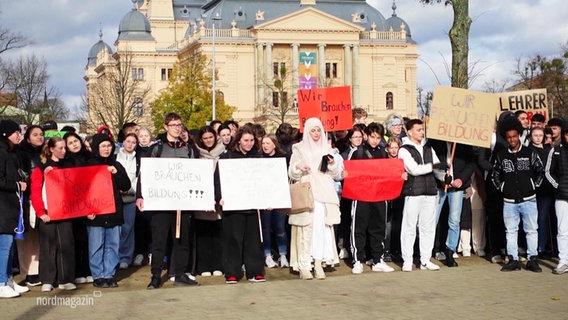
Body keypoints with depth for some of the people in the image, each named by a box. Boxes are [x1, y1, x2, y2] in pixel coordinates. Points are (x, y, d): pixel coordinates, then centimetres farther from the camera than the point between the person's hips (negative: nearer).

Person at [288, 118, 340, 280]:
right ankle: (304, 266, -7)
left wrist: (332, 164, -4)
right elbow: (292, 174, 5)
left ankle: (319, 263, 1)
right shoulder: (299, 148, 8)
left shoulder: (326, 148, 16)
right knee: (306, 228, -9)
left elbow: (334, 174, 17)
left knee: (322, 228, -4)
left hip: (324, 194, 3)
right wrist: (298, 167, -15)